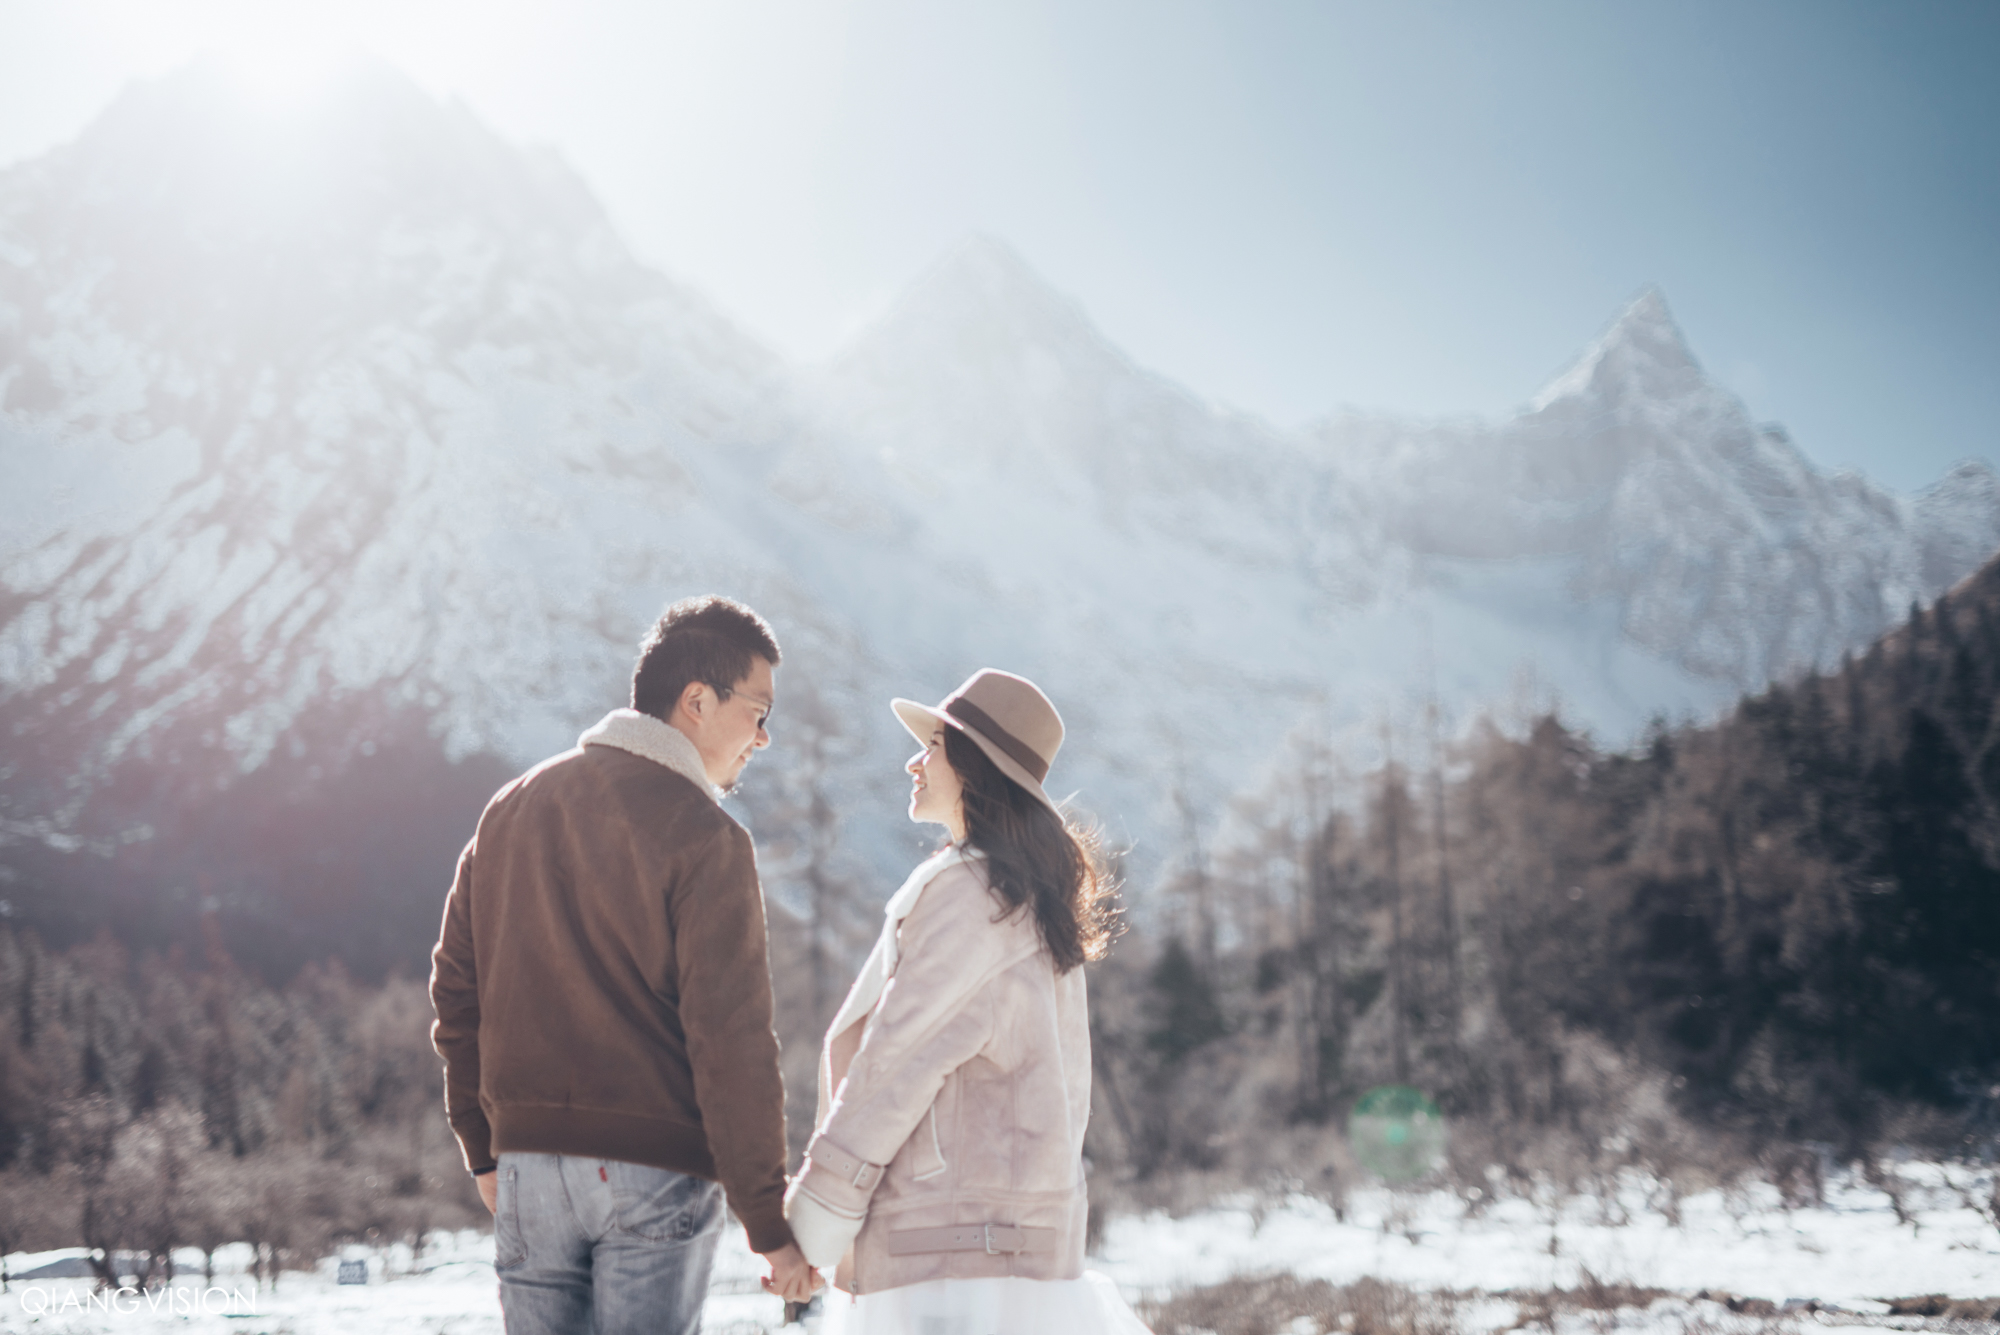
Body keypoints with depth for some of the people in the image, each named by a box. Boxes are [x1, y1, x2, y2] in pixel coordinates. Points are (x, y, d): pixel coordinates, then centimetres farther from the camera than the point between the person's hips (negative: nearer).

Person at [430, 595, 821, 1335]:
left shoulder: (512, 807, 10)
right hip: (654, 1171, -6)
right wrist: (771, 1224, -10)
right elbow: (731, 1040, -15)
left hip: (527, 1163, 6)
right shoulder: (702, 837, -11)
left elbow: (456, 988, 13)